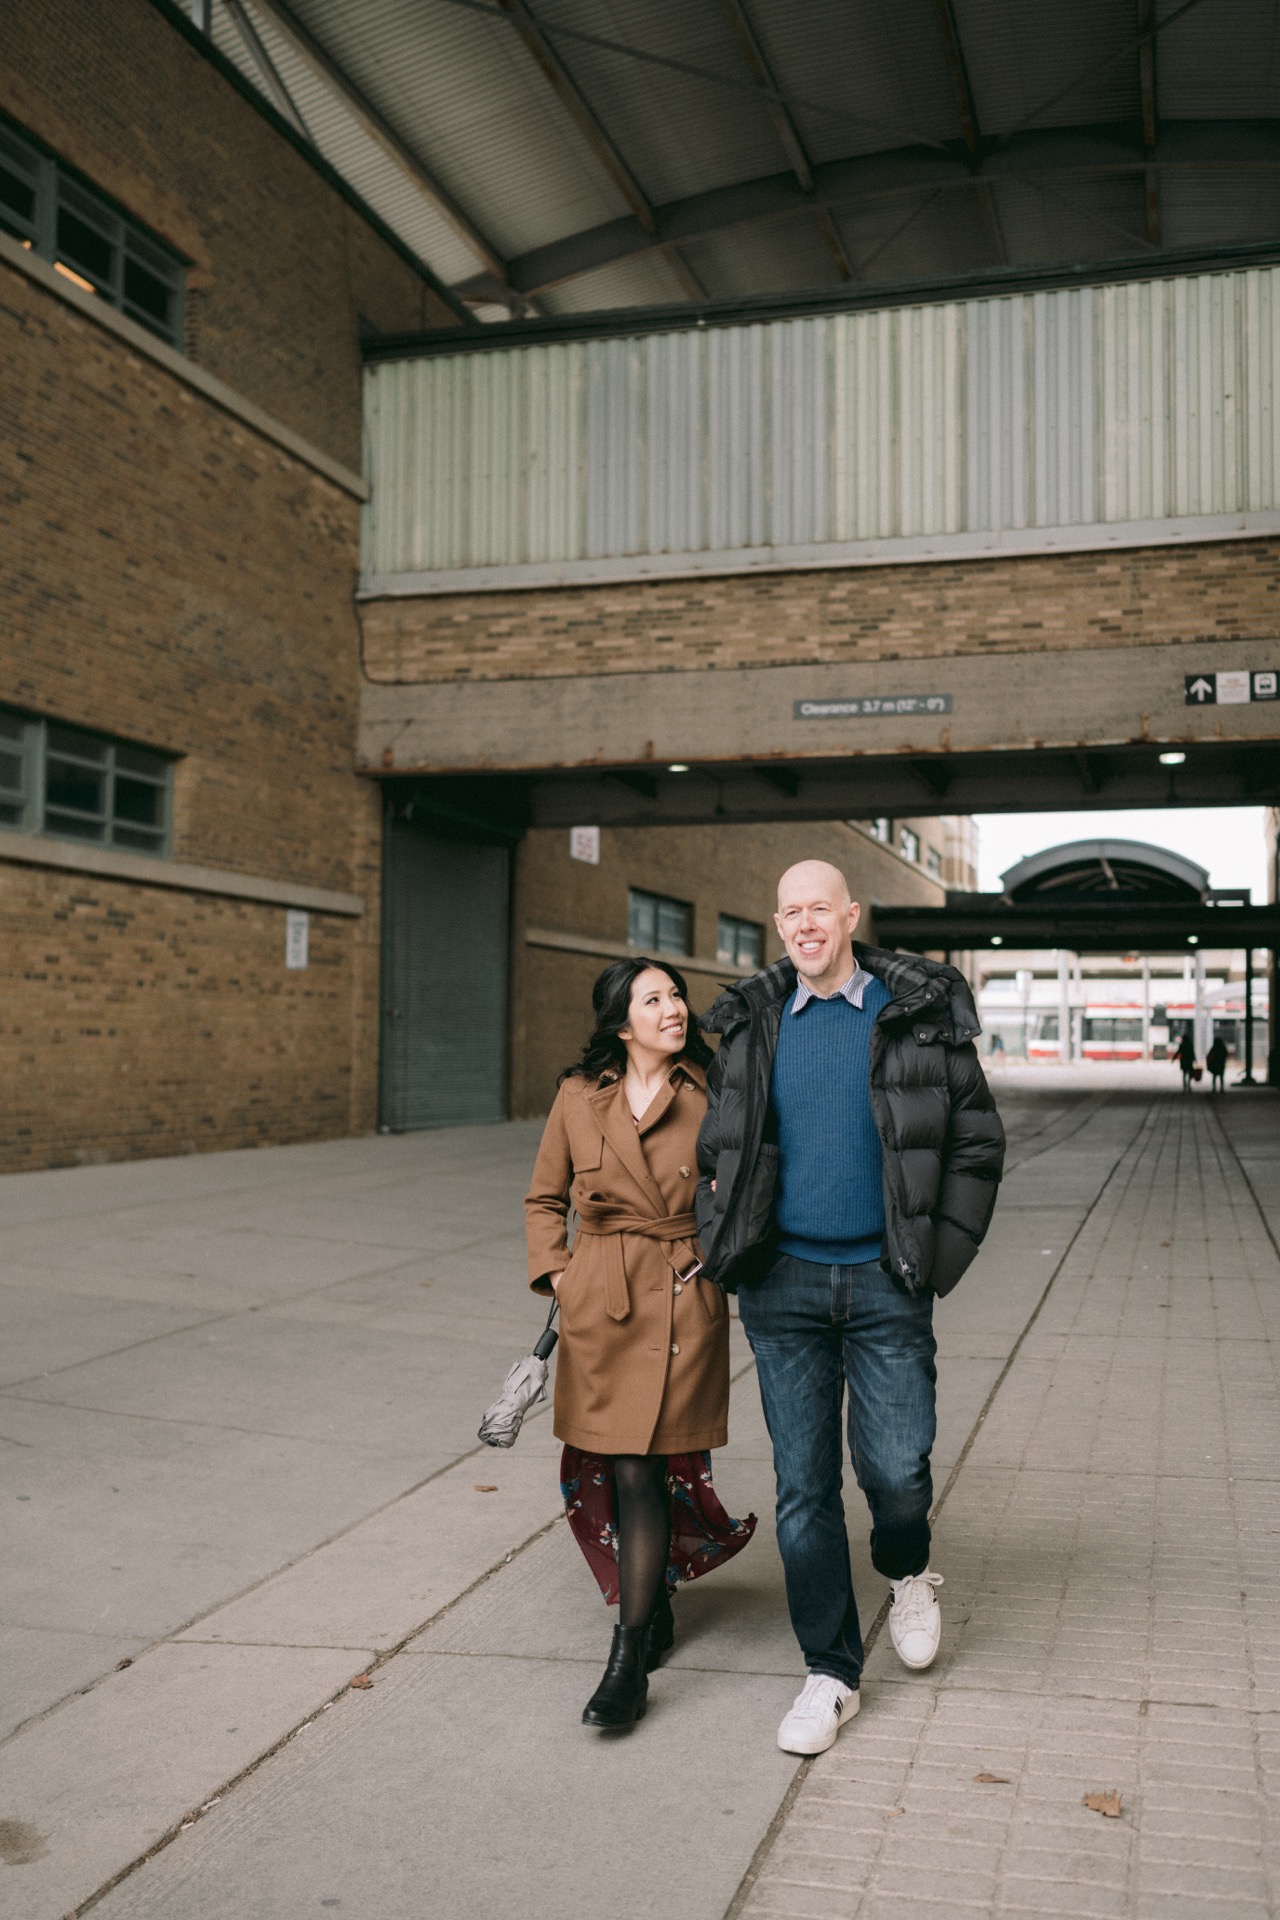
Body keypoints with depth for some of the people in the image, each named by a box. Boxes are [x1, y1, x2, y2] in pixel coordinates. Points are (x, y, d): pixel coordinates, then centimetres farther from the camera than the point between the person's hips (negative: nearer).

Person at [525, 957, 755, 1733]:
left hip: (684, 1301, -3)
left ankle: (630, 1661, 1)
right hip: (598, 1304, 3)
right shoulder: (579, 1096, 3)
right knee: (603, 1469, 10)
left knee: (641, 1469, -7)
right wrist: (555, 1271, 2)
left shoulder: (709, 1091, -3)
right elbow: (545, 1198, 14)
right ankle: (654, 1608, 35)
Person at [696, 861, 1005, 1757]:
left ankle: (909, 1571, 33)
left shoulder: (920, 1012, -2)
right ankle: (831, 1673, 21)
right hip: (784, 1281, 2)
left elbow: (978, 1143, 3)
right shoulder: (752, 1023, 6)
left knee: (895, 1467, -4)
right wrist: (723, 1245, 5)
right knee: (803, 1486, 5)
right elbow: (718, 1147, 16)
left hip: (885, 1280, -2)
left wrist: (941, 1254, -3)